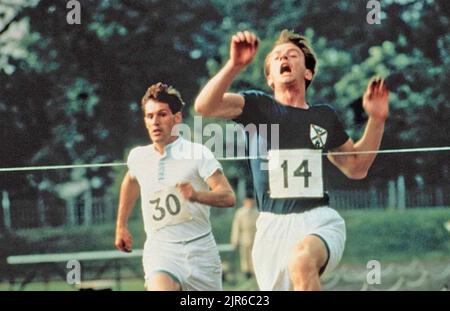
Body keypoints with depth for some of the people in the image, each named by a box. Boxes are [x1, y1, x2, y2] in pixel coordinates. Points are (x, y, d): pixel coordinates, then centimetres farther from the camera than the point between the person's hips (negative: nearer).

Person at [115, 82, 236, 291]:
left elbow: (228, 197, -16)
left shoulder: (198, 154, -6)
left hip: (200, 250, 0)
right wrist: (121, 225, 32)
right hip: (159, 250, 1)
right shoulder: (138, 157, 5)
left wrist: (196, 195, -35)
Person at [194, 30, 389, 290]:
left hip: (320, 221, -1)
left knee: (302, 260, -35)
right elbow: (204, 106, -12)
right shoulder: (257, 107, 7)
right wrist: (235, 65, -26)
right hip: (273, 224, 1)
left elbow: (356, 167, 26)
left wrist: (376, 119, 14)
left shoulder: (324, 116, 15)